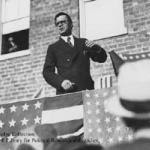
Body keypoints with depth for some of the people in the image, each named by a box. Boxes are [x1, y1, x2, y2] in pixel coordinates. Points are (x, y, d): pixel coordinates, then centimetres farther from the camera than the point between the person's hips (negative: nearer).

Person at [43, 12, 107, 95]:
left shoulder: (83, 42, 20)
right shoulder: (53, 48, 15)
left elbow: (102, 58, 17)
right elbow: (47, 72, 6)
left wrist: (95, 48, -5)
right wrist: (61, 82, -13)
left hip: (86, 89, 1)